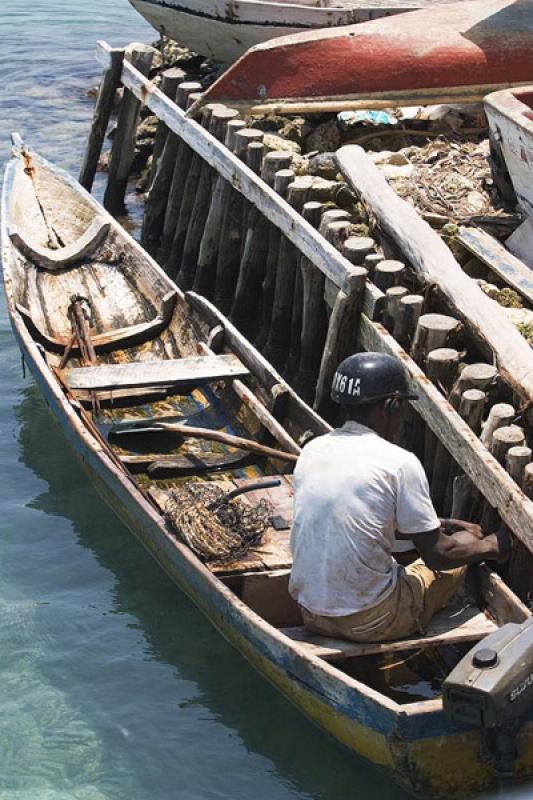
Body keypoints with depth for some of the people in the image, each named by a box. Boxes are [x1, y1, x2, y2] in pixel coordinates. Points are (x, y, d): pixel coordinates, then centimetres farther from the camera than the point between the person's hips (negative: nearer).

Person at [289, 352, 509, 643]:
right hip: (370, 623, -6)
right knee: (464, 542, 17)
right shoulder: (400, 463, -15)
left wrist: (438, 524, 22)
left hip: (312, 616, 6)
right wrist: (490, 546, 11)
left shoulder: (312, 450, 3)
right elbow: (436, 554, -9)